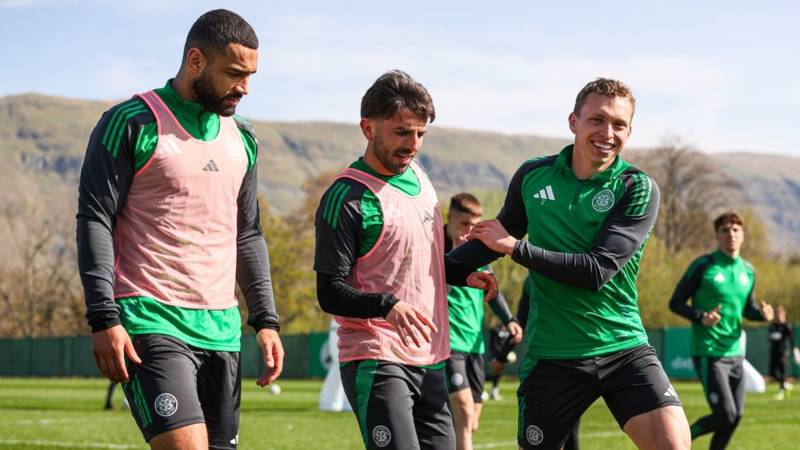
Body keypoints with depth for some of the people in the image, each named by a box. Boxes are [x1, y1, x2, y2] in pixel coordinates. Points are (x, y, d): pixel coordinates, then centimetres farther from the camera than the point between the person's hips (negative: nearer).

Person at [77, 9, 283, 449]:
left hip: (222, 329, 7)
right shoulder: (134, 123, -4)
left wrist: (265, 318, 15)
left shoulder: (242, 139, 17)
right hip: (151, 325, -7)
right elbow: (94, 220, -8)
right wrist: (103, 317, -15)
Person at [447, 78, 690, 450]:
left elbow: (598, 270, -17)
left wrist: (516, 248, -12)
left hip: (623, 347, -2)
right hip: (551, 355, 2)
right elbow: (495, 237, 21)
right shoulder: (532, 176, 2)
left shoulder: (638, 189, -7)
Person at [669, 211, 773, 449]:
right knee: (725, 415, -14)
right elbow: (675, 303, -5)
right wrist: (700, 317, -24)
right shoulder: (703, 266, -9)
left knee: (735, 416, 8)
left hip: (735, 353, 7)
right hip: (708, 353, -7)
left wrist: (762, 313, -3)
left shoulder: (748, 271, 10)